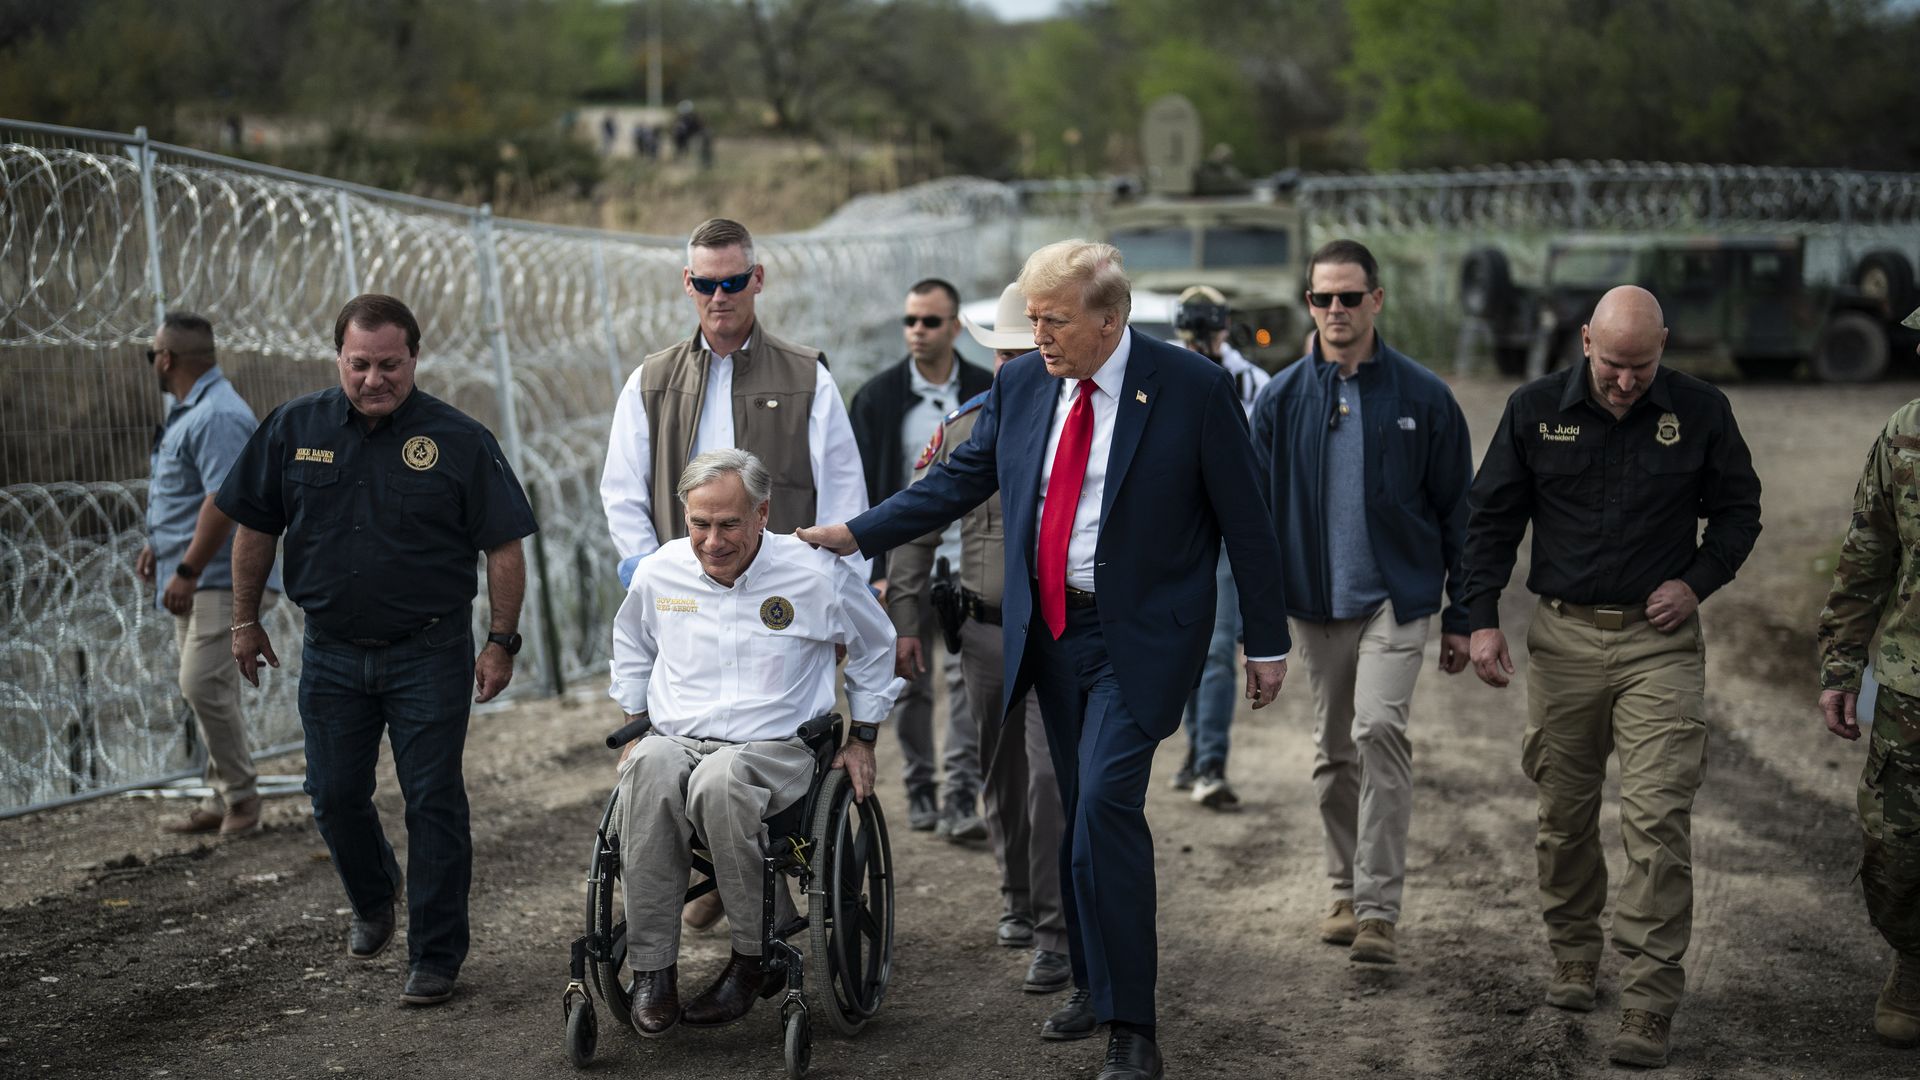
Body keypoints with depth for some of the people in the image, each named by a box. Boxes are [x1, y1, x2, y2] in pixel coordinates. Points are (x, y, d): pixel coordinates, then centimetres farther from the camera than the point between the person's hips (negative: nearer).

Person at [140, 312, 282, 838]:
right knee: (209, 691, 11)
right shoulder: (189, 411, 17)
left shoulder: (218, 416, -18)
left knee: (204, 685, -15)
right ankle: (223, 801, 16)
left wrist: (188, 571, -26)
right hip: (196, 582, 11)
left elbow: (223, 499, -26)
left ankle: (241, 797, -5)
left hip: (223, 581, -11)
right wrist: (157, 544, 26)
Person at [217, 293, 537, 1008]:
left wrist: (501, 641, -7)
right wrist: (246, 620, 11)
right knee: (335, 796, 10)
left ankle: (435, 955, 9)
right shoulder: (293, 430, 1)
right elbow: (254, 529, 10)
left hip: (429, 654, -3)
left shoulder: (459, 440, -7)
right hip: (331, 654, 3)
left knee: (433, 803, -1)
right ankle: (372, 902, 39)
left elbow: (504, 547, -4)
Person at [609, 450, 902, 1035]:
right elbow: (631, 645, 30)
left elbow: (874, 646, 18)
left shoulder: (815, 575, -1)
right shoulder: (660, 572, 7)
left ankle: (753, 957, -25)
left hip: (773, 748, -2)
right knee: (649, 767, -37)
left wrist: (863, 738, 17)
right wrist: (635, 725, 23)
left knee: (720, 781, -41)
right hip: (675, 739, 3)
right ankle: (652, 969, -32)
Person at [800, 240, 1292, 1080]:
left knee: (1106, 802, -17)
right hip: (1051, 629, 5)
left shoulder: (1192, 388, -10)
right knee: (1079, 814, 13)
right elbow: (960, 481, 12)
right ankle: (1093, 983, 29)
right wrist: (854, 534, 5)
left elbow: (1243, 520, -5)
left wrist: (1266, 642, -3)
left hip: (1140, 634, -5)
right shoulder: (1021, 385, 3)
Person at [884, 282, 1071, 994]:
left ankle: (1059, 934, -7)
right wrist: (906, 618, 6)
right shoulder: (961, 431, 5)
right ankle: (1017, 899, 32)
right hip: (984, 632, 4)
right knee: (1001, 776, 13)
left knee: (1053, 774, -13)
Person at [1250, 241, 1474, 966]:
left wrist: (1462, 616, 2)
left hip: (1396, 598, -3)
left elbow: (1456, 509, 3)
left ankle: (1379, 909, -17)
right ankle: (1347, 893, 26)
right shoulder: (1281, 399, 3)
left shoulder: (1422, 396, -2)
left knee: (1379, 729, -19)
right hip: (1314, 603, 3)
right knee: (1334, 752, 11)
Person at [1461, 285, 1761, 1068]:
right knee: (1564, 816, 10)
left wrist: (1698, 580, -5)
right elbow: (1491, 518, 7)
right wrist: (1481, 618, -1)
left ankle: (1649, 1010, -7)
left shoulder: (1701, 412, -1)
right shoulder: (1535, 410, 1)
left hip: (1659, 642, -2)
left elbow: (1738, 509, 11)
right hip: (1563, 637, 2)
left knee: (1658, 820, -9)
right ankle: (1573, 961, 30)